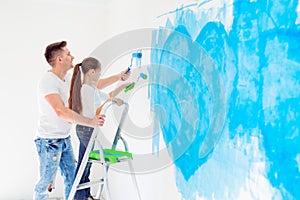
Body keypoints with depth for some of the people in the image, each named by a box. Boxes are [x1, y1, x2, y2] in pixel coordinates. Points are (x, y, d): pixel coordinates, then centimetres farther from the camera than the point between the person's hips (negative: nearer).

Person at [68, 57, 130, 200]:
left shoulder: (91, 87, 9)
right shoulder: (88, 89, -20)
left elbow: (107, 96, 21)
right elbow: (92, 115, -21)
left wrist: (122, 86, 19)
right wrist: (108, 101, -17)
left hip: (83, 129, 10)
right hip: (87, 130, -10)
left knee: (85, 163, 17)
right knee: (84, 163, 2)